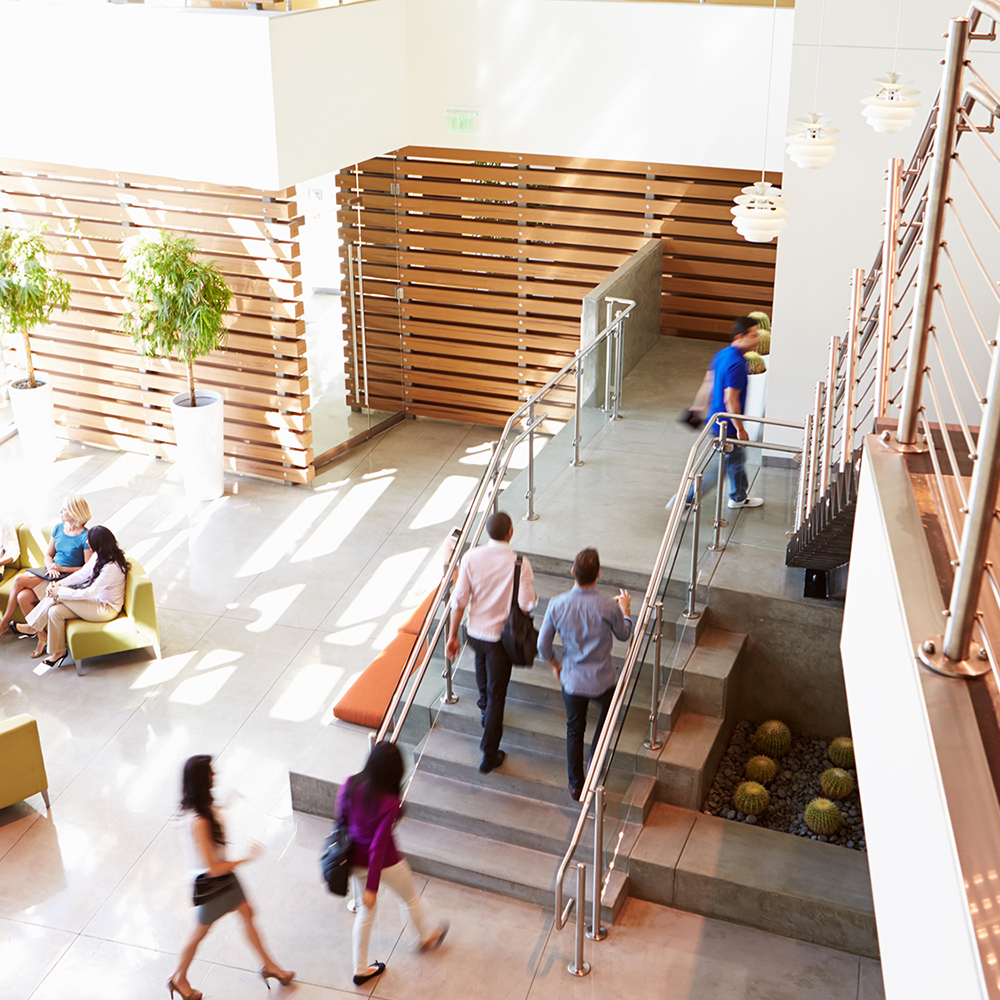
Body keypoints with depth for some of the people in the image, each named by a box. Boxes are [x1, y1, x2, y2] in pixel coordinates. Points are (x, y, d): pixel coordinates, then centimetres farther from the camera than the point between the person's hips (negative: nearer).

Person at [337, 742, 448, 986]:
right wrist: (372, 887, -21)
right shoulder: (389, 802, -33)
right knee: (410, 898, 26)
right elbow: (378, 846, -28)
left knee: (364, 913, 24)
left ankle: (360, 970, 36)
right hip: (384, 863, -5)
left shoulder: (350, 785, -18)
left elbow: (341, 818, -1)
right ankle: (426, 937, 53)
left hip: (355, 860, 5)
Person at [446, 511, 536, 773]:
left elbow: (459, 599, -8)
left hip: (474, 632, 4)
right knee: (497, 694, 6)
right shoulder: (519, 564, -21)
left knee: (482, 667, 35)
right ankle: (489, 755, 10)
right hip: (501, 636, -4)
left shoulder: (471, 557, -12)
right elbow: (526, 604, -20)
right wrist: (533, 597, 5)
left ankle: (485, 710, 60)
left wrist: (453, 636, 1)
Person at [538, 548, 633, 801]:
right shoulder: (609, 607, -22)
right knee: (609, 708, 33)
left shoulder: (557, 605, -16)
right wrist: (625, 609, 18)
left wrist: (555, 664, 16)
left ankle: (576, 785, 33)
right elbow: (624, 635, -1)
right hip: (602, 681, -1)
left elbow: (543, 646, -6)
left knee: (574, 730, 22)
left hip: (571, 680, 2)